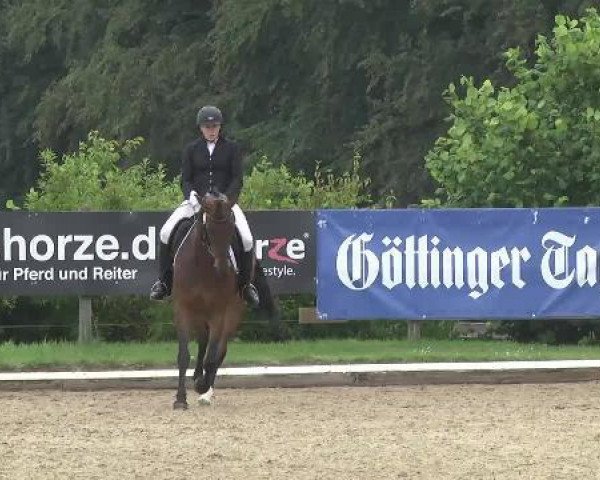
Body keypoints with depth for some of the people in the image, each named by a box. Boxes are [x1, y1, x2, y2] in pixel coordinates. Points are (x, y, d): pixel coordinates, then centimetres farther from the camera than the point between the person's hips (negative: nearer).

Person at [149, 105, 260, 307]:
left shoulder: (231, 148, 5)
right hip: (196, 201, 1)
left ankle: (246, 284, 0)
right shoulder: (191, 149, 8)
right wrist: (192, 196, -17)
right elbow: (185, 180, 5)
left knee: (247, 239, -22)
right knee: (166, 232, -20)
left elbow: (237, 179, -1)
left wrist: (226, 200, -17)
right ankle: (164, 281, -6)